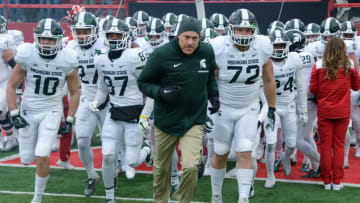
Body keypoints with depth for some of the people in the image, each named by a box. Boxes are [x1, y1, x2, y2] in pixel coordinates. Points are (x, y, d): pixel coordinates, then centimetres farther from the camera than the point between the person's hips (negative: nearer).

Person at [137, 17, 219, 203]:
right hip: (166, 120, -1)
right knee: (162, 167, 15)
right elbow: (143, 82, -6)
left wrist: (214, 95, 7)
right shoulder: (162, 55, -14)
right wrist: (160, 92, -22)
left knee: (191, 166, -15)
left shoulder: (207, 53, -1)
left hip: (194, 120, 1)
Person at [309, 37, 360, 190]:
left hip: (324, 111, -1)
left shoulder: (319, 65, -9)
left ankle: (327, 181, 12)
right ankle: (337, 181, 10)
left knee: (325, 145, 8)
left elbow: (313, 89, -4)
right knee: (339, 145, 8)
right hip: (342, 112, 1)